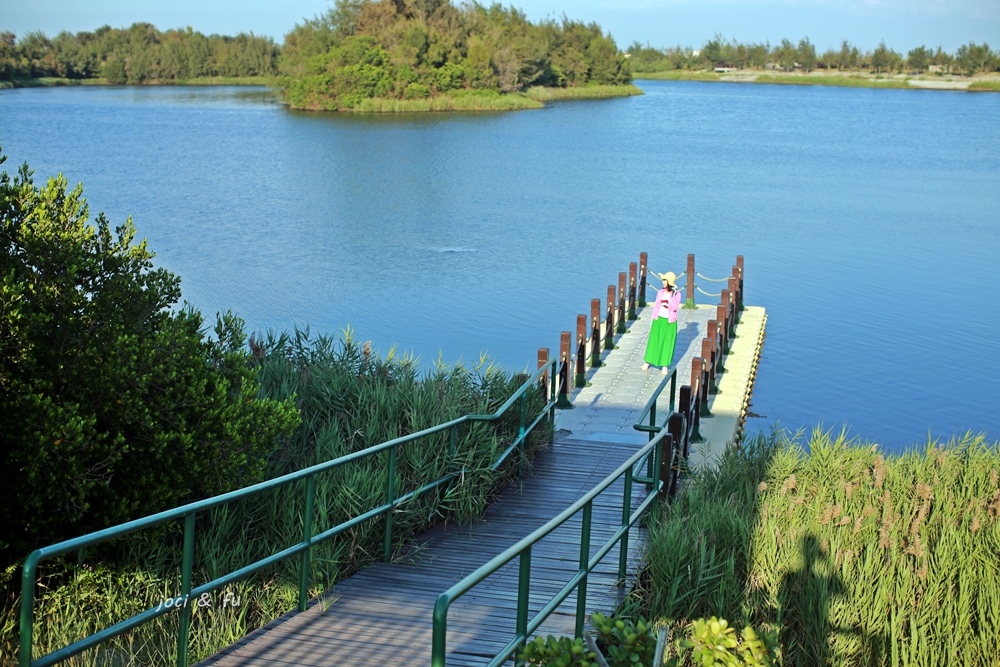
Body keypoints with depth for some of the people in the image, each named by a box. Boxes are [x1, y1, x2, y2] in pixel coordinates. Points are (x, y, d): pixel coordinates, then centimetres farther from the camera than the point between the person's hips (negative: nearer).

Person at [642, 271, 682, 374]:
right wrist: (653, 319, 7)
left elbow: (675, 308, -16)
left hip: (670, 322, -3)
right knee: (654, 340, 10)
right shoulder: (660, 292, 0)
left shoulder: (677, 294, -9)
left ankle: (665, 365, 13)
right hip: (659, 320, 3)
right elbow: (656, 306, 6)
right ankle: (647, 362, 22)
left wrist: (672, 295, -23)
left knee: (667, 343, 4)